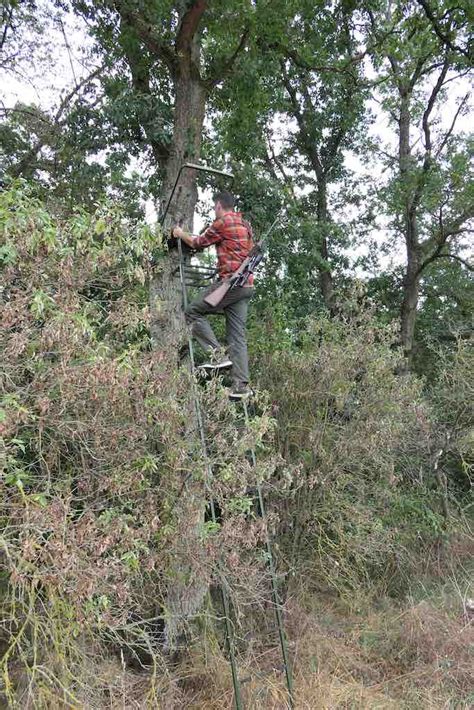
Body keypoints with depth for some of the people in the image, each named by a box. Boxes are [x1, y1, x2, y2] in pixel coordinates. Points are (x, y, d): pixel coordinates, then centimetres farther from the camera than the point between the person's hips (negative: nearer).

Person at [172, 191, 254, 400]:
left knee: (193, 312, 3)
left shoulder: (223, 221, -3)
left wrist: (181, 234, 26)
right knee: (237, 336, 5)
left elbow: (199, 243, 6)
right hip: (247, 285, 8)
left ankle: (217, 355, -8)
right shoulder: (245, 224, 21)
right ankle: (241, 385, -1)